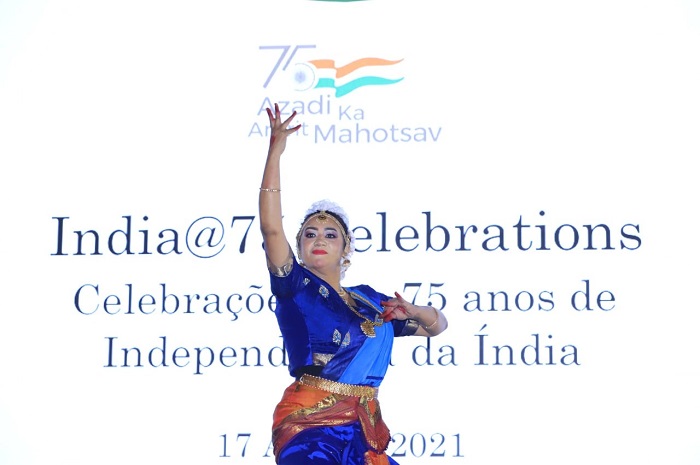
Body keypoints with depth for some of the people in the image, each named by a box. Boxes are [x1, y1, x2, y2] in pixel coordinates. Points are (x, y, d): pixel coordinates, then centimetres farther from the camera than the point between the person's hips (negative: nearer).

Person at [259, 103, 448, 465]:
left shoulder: (370, 299, 16)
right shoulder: (295, 286, 2)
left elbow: (437, 325, 24)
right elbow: (271, 228, -13)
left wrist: (411, 311, 0)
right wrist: (274, 153, -19)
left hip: (365, 429, 5)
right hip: (309, 425, -5)